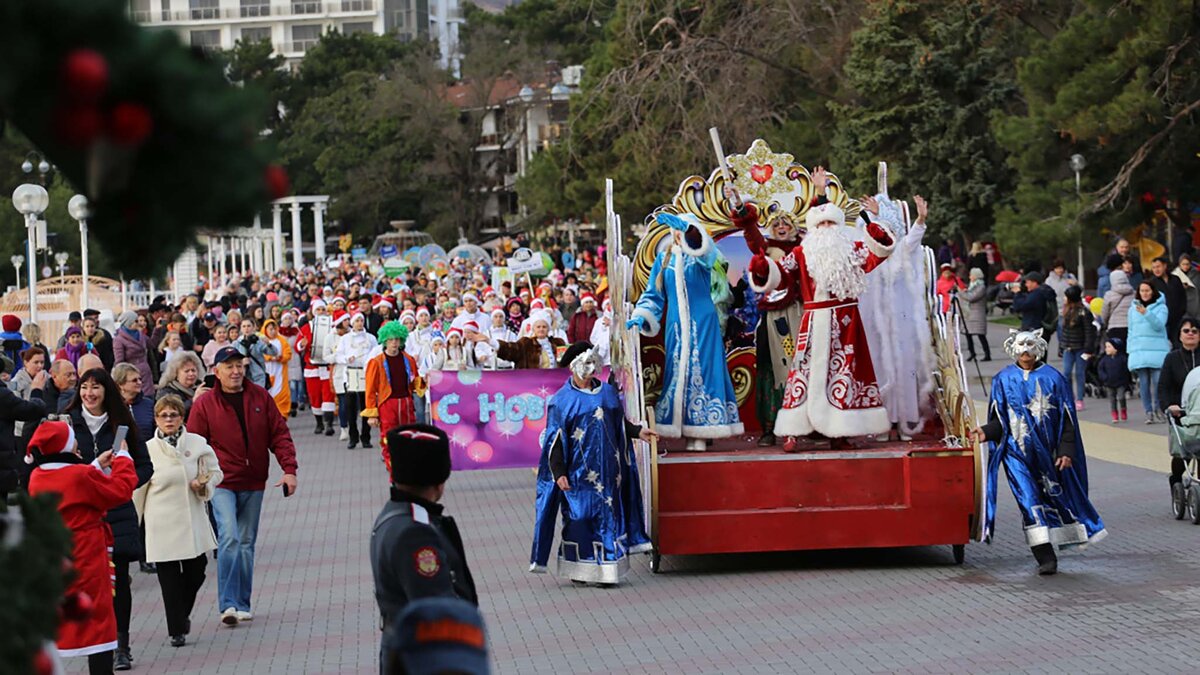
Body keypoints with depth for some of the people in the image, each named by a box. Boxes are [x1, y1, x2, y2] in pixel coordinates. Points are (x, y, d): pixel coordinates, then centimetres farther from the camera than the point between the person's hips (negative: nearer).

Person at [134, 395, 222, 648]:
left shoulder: (197, 444, 0)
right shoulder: (147, 450, -3)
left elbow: (215, 472, 12)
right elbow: (138, 490, 3)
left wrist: (204, 485, -9)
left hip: (193, 520, 2)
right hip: (162, 522, -2)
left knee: (196, 573, 8)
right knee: (169, 578, -1)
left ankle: (182, 614, 35)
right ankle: (176, 629, 9)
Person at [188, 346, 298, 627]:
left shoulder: (261, 398, 4)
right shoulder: (204, 404, -4)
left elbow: (279, 434, 5)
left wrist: (289, 469, -4)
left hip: (253, 484, 4)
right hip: (222, 483, -4)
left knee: (246, 542, 11)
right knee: (229, 537, -19)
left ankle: (242, 604, 19)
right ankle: (228, 604, -18)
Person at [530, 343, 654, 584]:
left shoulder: (608, 393, 10)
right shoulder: (562, 401, -4)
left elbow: (620, 423, 21)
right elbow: (555, 440, -6)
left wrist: (637, 431, 2)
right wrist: (558, 473, -12)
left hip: (607, 470, 4)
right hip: (579, 472, -4)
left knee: (608, 515, 2)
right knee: (579, 515, 0)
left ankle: (606, 570, 7)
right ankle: (578, 571, 9)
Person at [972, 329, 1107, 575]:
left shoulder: (1053, 378, 1)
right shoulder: (1003, 380, 4)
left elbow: (1067, 418, 2)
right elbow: (1000, 419, 6)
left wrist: (1066, 451, -5)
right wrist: (986, 432, -14)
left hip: (1046, 451, 1)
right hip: (1017, 451, -1)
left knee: (1053, 496, 7)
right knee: (1029, 499, -10)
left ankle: (1047, 555, 22)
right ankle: (1045, 556, -11)